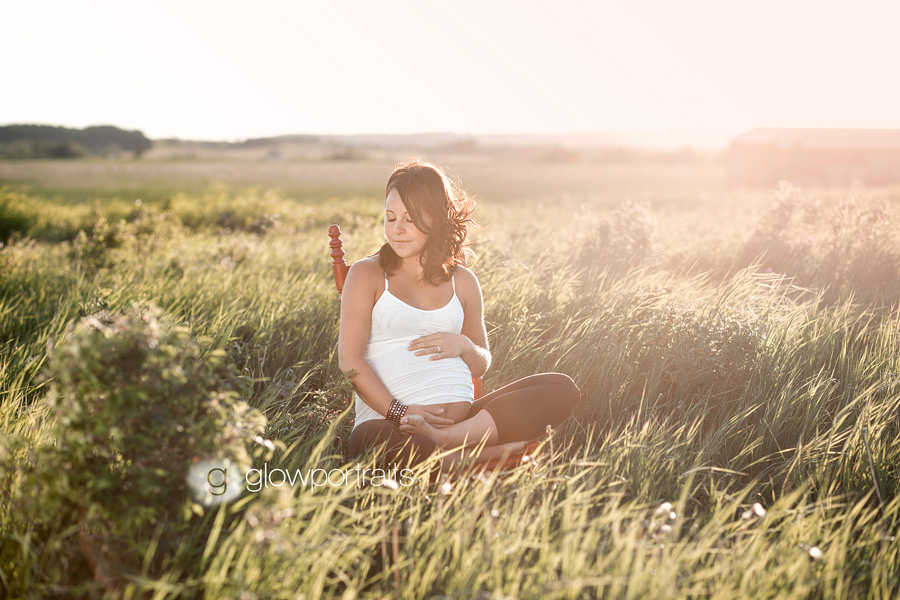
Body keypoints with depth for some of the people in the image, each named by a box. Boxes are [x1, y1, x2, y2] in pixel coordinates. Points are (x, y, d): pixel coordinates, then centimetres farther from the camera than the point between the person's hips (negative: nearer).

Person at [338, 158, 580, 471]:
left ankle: (447, 439, -34)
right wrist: (400, 412, -15)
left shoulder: (462, 281, 21)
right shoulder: (367, 274, 10)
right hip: (393, 423, -5)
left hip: (461, 416, 6)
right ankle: (491, 453, -34)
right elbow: (349, 358, -1)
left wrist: (464, 345, 2)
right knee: (370, 439, -42)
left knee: (561, 387, -18)